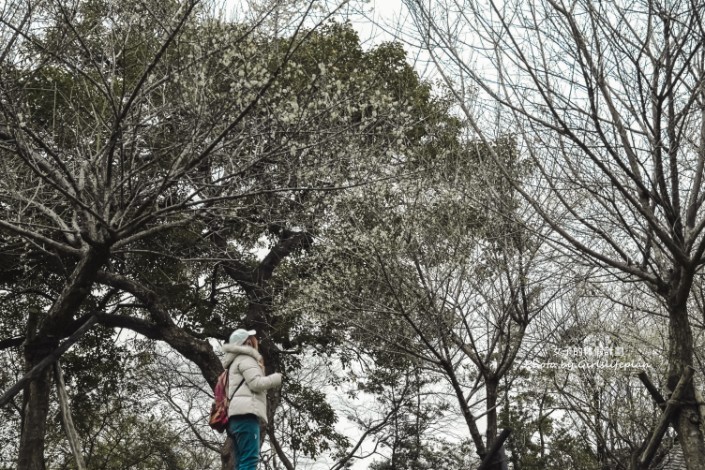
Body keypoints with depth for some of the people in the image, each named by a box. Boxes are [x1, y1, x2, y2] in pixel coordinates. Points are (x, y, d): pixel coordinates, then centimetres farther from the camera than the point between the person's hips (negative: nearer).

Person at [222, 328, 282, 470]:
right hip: (246, 413, -10)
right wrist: (277, 378, 4)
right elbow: (256, 383, -9)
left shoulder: (238, 361, 34)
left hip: (237, 416, 10)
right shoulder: (245, 358, 3)